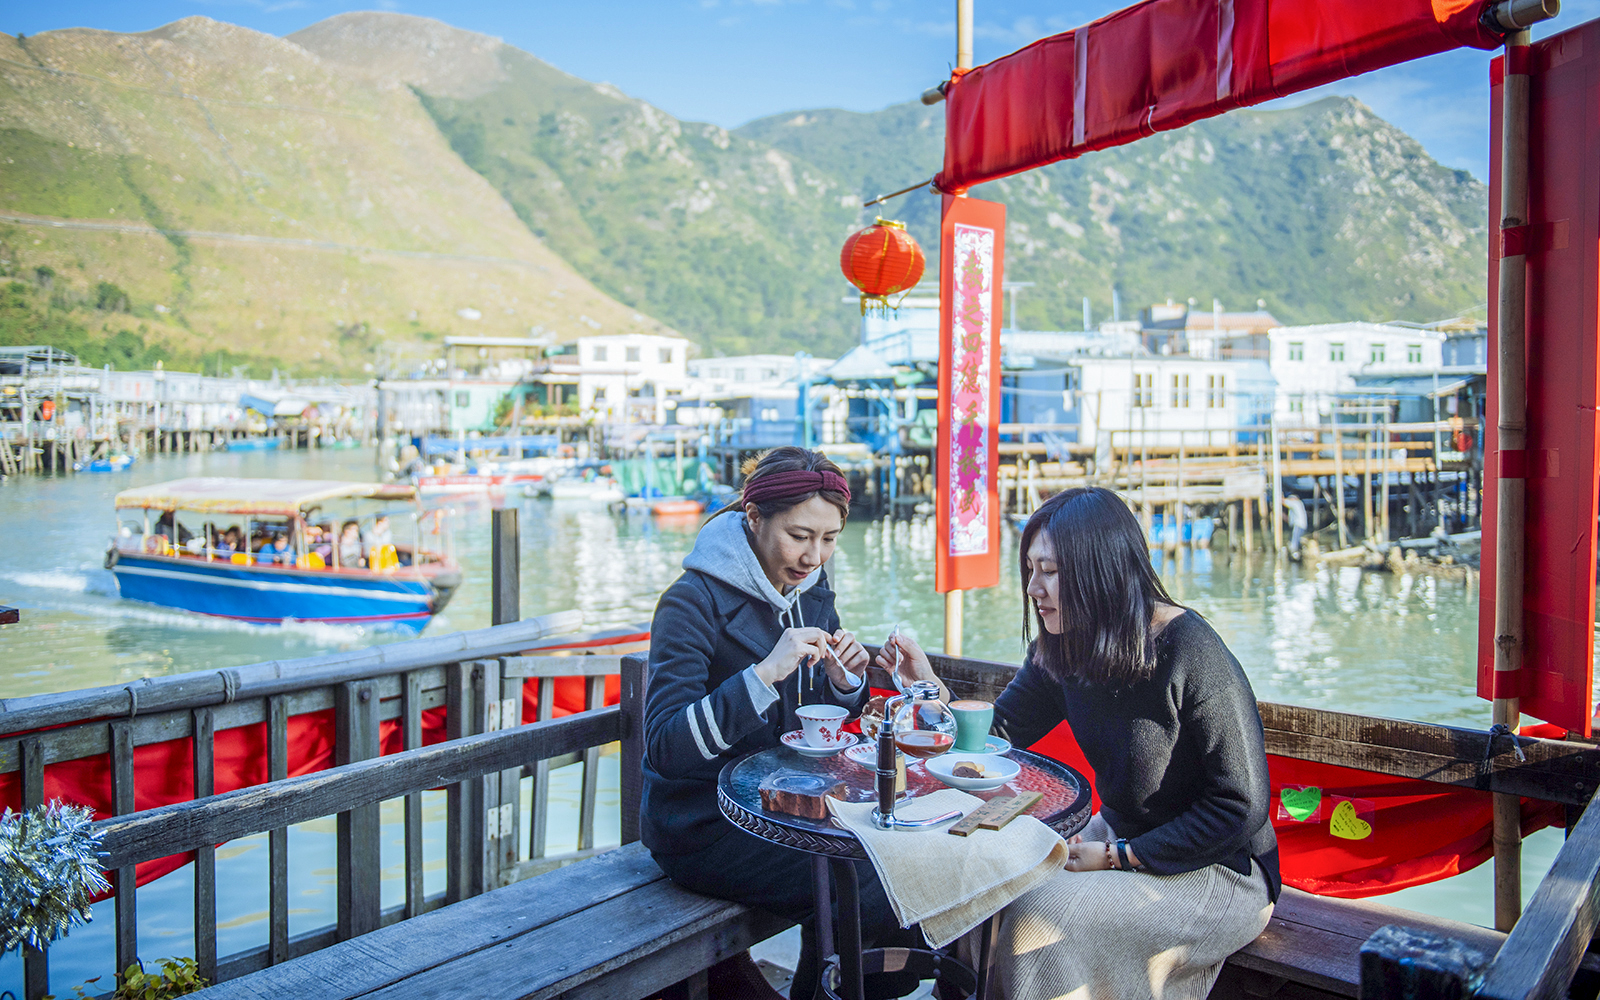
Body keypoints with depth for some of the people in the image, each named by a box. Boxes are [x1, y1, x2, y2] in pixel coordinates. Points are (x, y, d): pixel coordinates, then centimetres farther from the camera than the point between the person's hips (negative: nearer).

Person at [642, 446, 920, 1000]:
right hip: (703, 824, -7)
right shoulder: (693, 601, -18)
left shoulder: (810, 589, 4)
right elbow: (664, 747, -25)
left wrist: (845, 682, -9)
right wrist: (764, 673, -33)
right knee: (884, 902, -16)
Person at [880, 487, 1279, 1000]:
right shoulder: (1061, 649, -4)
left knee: (1048, 916, -24)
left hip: (1217, 869, -6)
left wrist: (1117, 857, -18)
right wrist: (928, 686, -13)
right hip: (1118, 839, 7)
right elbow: (998, 734, 4)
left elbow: (1241, 807, -19)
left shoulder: (1191, 655, -24)